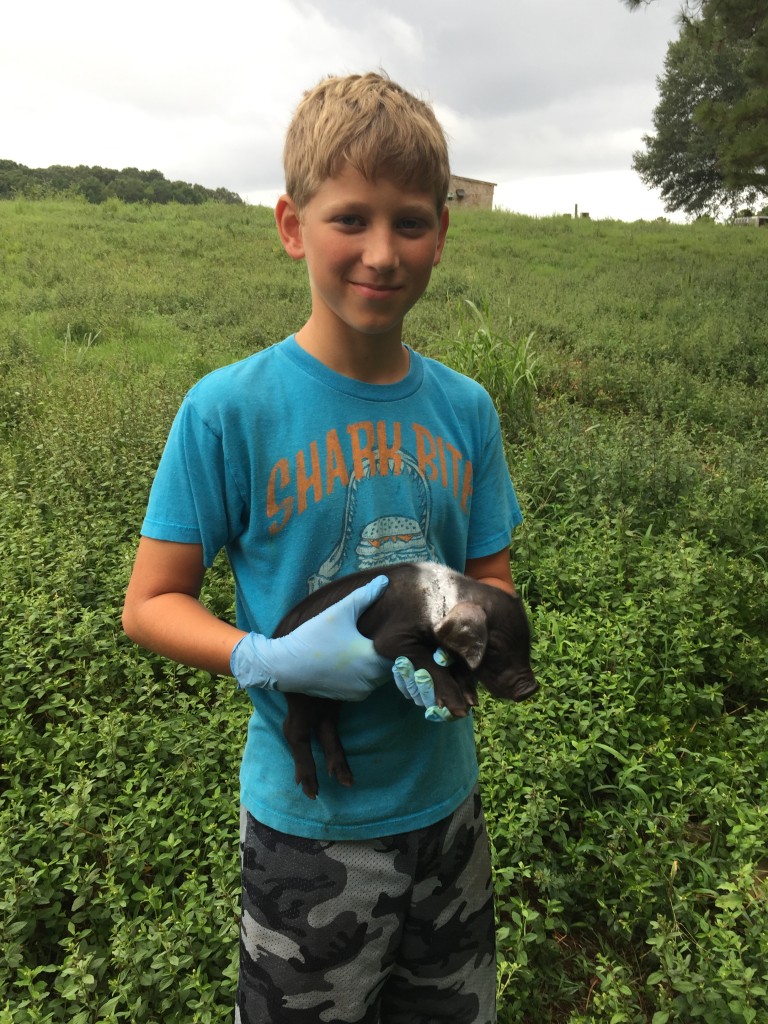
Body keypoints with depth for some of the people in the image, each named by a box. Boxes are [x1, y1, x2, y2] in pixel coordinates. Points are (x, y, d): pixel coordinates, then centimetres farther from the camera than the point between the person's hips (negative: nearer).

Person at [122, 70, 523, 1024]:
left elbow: (493, 580, 3)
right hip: (307, 820, -4)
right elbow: (150, 604, -11)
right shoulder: (228, 409, -18)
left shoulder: (464, 409, -6)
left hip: (445, 795, 5)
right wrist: (272, 660, -28)